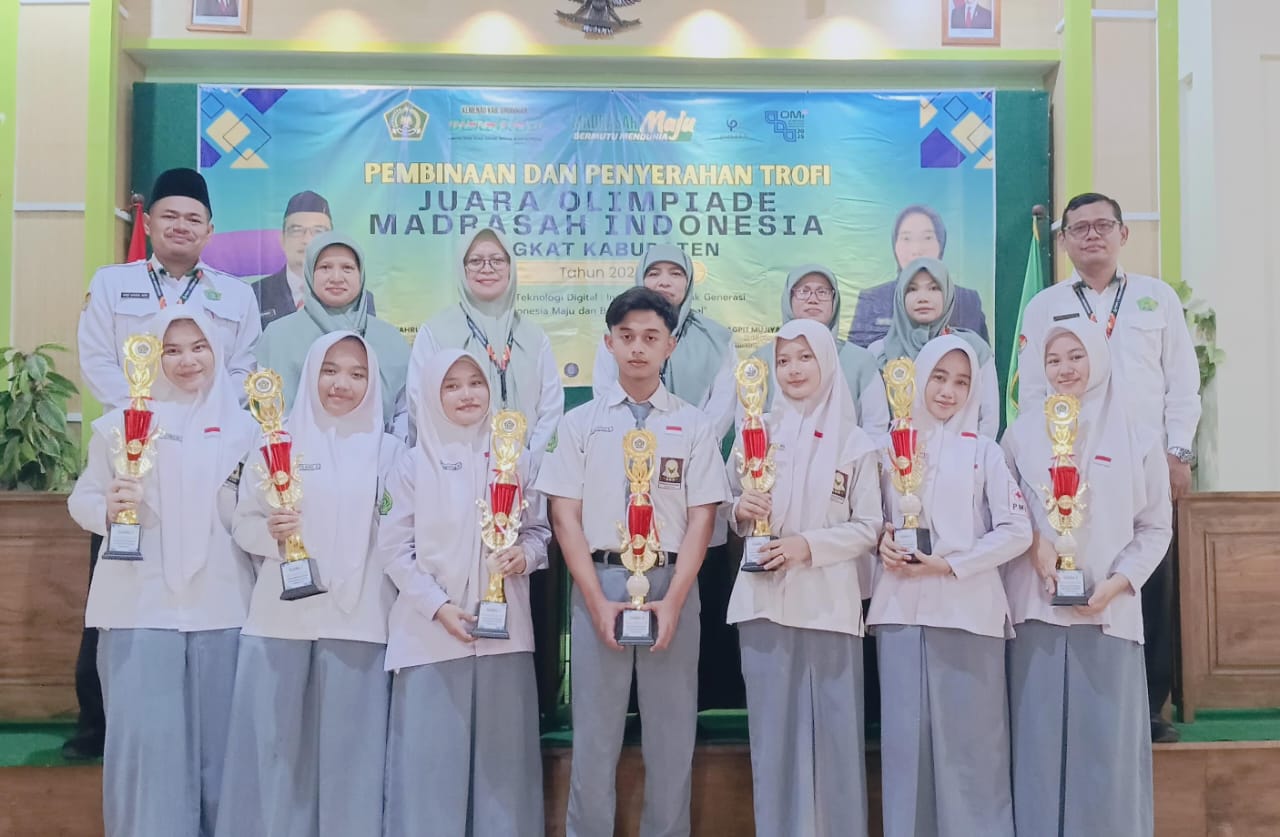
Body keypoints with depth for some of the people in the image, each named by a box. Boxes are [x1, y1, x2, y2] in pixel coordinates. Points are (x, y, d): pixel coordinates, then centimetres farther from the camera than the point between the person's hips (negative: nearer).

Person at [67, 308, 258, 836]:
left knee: (217, 740, 8)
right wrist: (108, 508, -17)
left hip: (221, 605, 1)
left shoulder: (241, 426, 6)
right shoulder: (120, 424, 3)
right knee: (144, 739, -1)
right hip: (141, 604, -1)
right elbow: (81, 501, 3)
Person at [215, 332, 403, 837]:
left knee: (350, 747, 4)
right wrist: (270, 532, -15)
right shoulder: (277, 442, 5)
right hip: (281, 618, 0)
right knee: (274, 744, 3)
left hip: (359, 620, 0)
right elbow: (243, 522, 4)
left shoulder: (388, 450, 6)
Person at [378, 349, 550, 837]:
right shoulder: (415, 465, 0)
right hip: (430, 632, -2)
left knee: (503, 751, 6)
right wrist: (438, 605, -12)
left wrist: (524, 555, -10)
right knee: (431, 753, 0)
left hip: (504, 627, 2)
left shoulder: (516, 459, 6)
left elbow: (538, 529, 12)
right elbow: (394, 548, -2)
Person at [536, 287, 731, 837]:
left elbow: (701, 519, 2)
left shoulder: (693, 425, 7)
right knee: (594, 734, 5)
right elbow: (565, 515, 2)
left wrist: (673, 601, -9)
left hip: (672, 584, 0)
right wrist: (598, 602, -8)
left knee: (671, 734, 6)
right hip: (598, 582, 0)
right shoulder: (581, 423, 7)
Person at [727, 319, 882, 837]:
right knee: (772, 729, 6)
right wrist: (740, 510, -10)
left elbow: (869, 527, 0)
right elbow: (730, 504, 13)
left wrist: (809, 544, -14)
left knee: (836, 729, 3)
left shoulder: (855, 443, 2)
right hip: (764, 600, 2)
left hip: (830, 602, -1)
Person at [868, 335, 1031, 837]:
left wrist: (951, 564, -11)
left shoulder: (983, 451, 4)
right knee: (905, 734, 5)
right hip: (900, 609, 2)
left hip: (967, 609, -2)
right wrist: (882, 537, -5)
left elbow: (1017, 531, -3)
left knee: (970, 737, 0)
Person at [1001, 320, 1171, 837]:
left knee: (1106, 742, 2)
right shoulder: (1023, 433, 7)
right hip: (1036, 607, 0)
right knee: (1040, 737, 4)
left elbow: (1156, 528, 6)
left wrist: (1117, 583, -7)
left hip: (1108, 611, 0)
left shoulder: (1137, 438, 5)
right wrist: (1035, 542, -10)